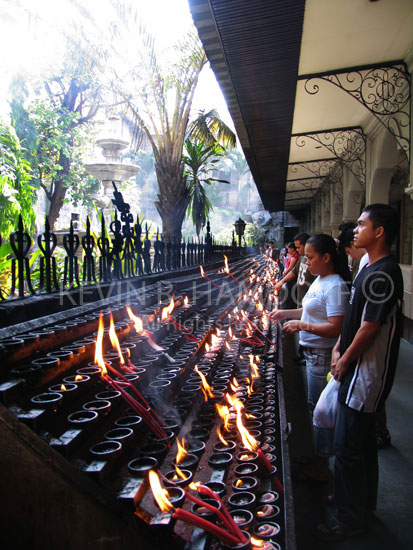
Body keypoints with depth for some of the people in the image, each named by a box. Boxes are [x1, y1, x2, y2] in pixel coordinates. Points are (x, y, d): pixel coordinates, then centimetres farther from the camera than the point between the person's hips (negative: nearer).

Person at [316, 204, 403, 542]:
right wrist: (338, 349, 8)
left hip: (366, 375, -10)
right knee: (363, 440, 23)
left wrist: (344, 362, -11)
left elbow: (369, 328, -22)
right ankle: (362, 500, 41)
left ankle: (351, 517, 20)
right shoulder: (371, 267, 10)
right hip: (360, 371, 10)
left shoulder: (383, 274, -23)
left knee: (347, 445, 2)